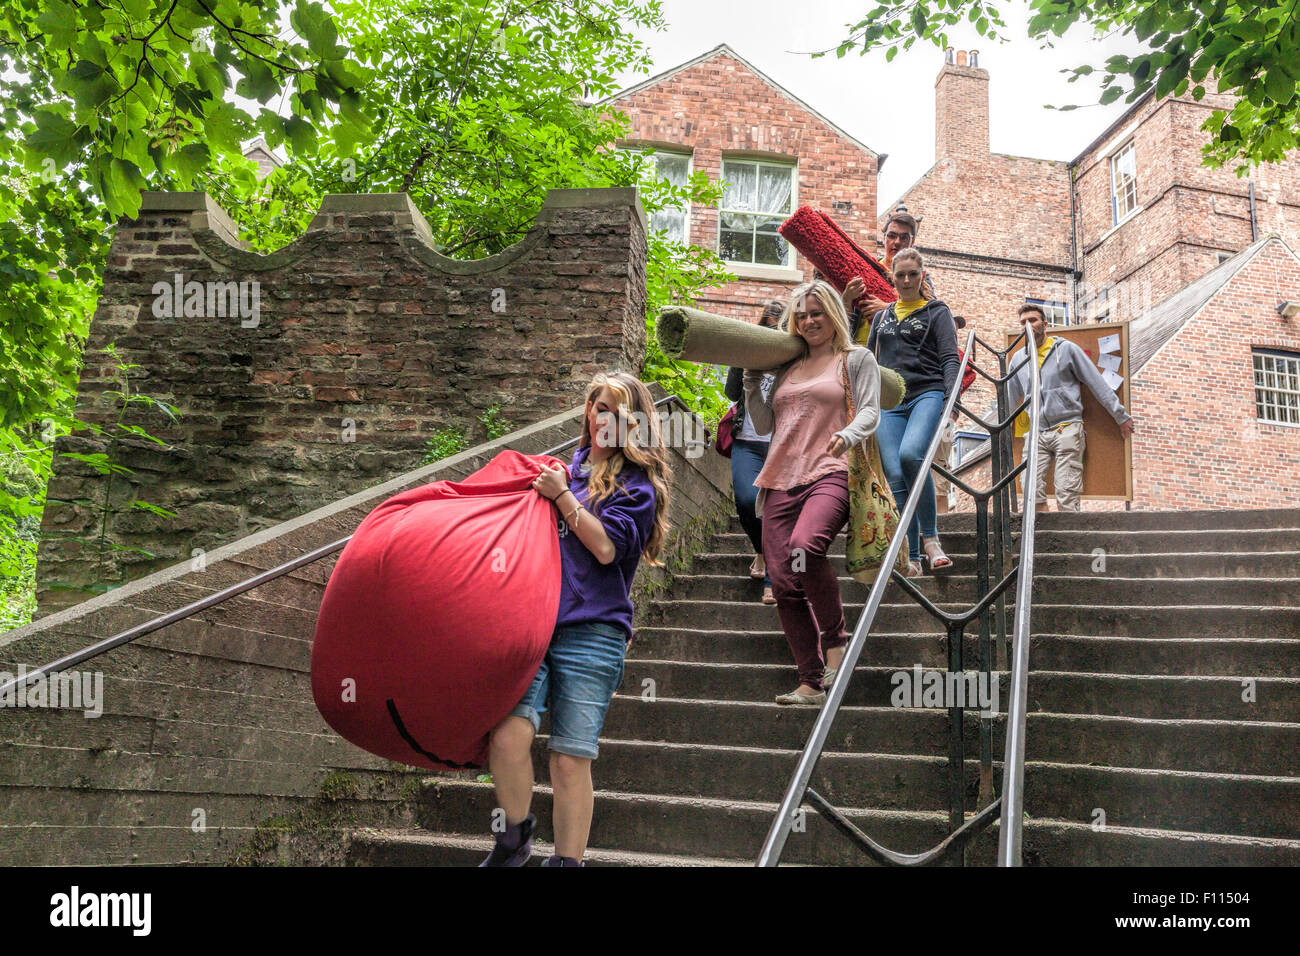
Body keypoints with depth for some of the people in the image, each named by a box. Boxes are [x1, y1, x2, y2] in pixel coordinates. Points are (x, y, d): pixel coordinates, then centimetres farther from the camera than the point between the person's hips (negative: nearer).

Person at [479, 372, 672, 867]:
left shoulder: (638, 483, 8)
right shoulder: (569, 466, 22)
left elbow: (606, 546, -6)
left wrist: (562, 496, -4)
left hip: (590, 631, -3)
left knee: (570, 761, -3)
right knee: (507, 736, -15)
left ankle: (567, 860, 14)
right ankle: (514, 837, 10)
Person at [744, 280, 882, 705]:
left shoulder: (856, 358, 13)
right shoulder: (788, 367, 24)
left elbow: (870, 410, 1)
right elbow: (763, 424, 22)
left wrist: (848, 435, -20)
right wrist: (751, 377, 13)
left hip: (830, 475, -5)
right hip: (781, 480, 5)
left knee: (804, 547, -33)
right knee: (783, 583, -3)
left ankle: (836, 637, -11)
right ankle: (811, 683, 4)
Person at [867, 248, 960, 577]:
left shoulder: (937, 312, 12)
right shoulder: (882, 316, 24)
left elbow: (949, 358, 1)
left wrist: (950, 394, -14)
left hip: (927, 393, -4)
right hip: (890, 402, 4)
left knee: (911, 454, -31)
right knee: (895, 477, -10)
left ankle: (930, 537, -17)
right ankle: (912, 558, -7)